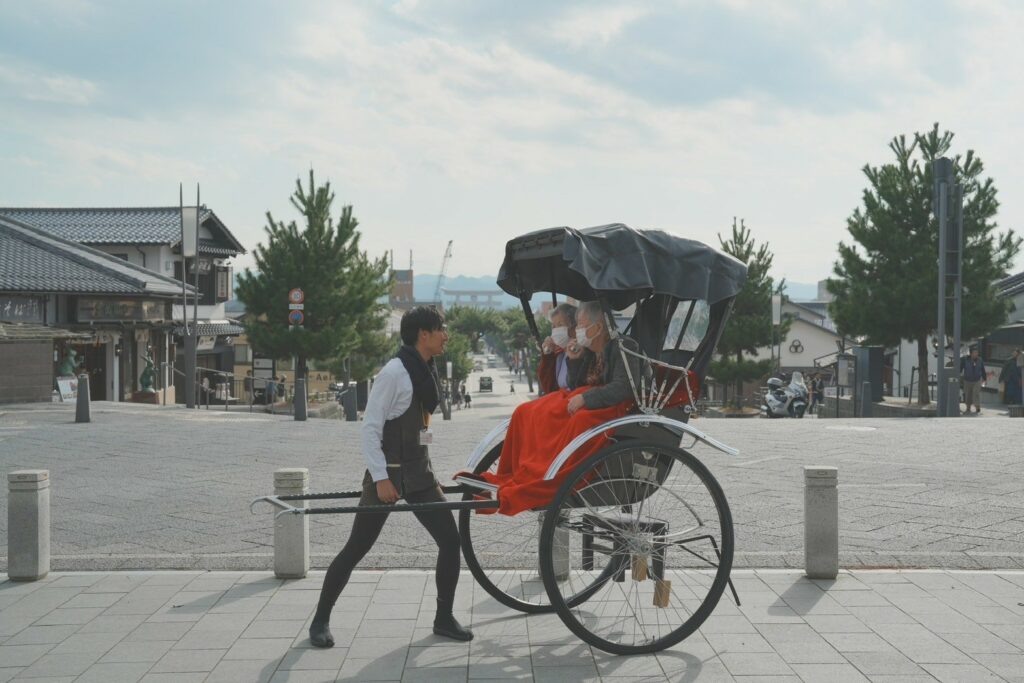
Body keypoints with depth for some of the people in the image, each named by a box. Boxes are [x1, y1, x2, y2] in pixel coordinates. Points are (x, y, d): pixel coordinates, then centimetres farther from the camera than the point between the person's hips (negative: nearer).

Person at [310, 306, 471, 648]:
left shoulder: (427, 371, 9)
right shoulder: (394, 372, -16)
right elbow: (370, 428, -18)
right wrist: (380, 478, -22)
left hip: (419, 473, 8)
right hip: (388, 474, -8)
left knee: (450, 539, 3)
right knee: (356, 549, -1)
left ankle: (444, 618, 15)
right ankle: (321, 620, 13)